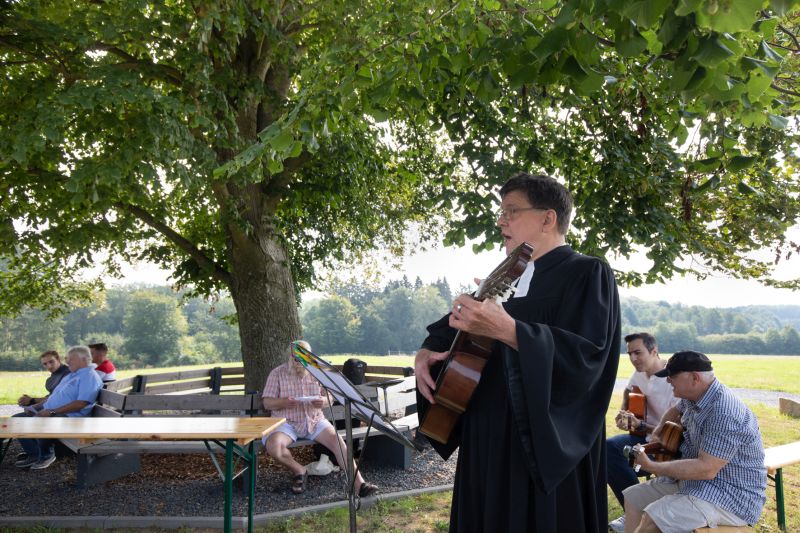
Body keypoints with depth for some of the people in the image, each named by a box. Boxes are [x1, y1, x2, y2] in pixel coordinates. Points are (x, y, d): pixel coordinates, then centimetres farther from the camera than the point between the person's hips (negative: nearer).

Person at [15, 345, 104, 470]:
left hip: (68, 416, -10)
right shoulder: (70, 375, 23)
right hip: (48, 411, 10)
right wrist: (36, 406, 10)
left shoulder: (89, 376, -11)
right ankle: (34, 454, 5)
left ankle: (47, 454, -5)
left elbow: (81, 404, -21)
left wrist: (53, 411, -22)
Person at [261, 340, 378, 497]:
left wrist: (323, 401, -13)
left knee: (337, 440, -24)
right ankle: (299, 471, -4)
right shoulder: (277, 374, 3)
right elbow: (267, 403, 0)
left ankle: (359, 484, -29)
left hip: (315, 420, 2)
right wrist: (283, 402, -21)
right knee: (273, 446, -32)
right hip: (287, 422, -1)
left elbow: (329, 397, 12)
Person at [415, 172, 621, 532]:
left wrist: (508, 330, -34)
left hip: (546, 448, -7)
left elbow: (587, 355, -23)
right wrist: (426, 351, -2)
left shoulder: (588, 273, -9)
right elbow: (455, 325, 19)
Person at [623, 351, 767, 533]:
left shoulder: (725, 414, -27)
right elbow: (676, 411, 30)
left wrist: (651, 466, -24)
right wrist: (658, 432, 11)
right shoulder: (693, 397, 4)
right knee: (632, 497, 6)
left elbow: (706, 469, -31)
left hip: (731, 497, -10)